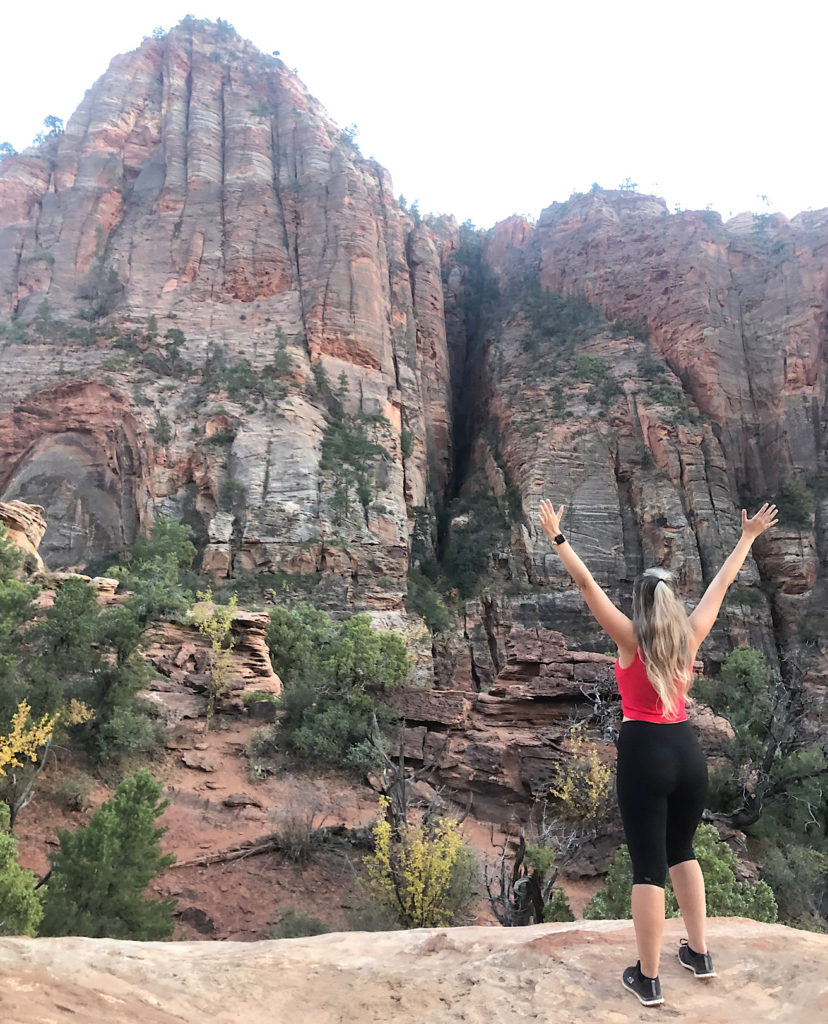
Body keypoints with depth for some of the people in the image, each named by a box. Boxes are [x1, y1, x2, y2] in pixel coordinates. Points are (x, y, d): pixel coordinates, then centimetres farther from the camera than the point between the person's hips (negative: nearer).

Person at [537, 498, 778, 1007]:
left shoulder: (631, 638, -8)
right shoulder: (691, 635, 2)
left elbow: (587, 584, -14)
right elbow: (722, 584, 12)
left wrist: (557, 537, -15)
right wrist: (749, 536, 22)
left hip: (644, 753, -5)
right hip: (688, 751, 5)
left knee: (648, 866, 2)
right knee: (681, 852, 25)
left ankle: (648, 979, 13)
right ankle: (699, 952, 34)